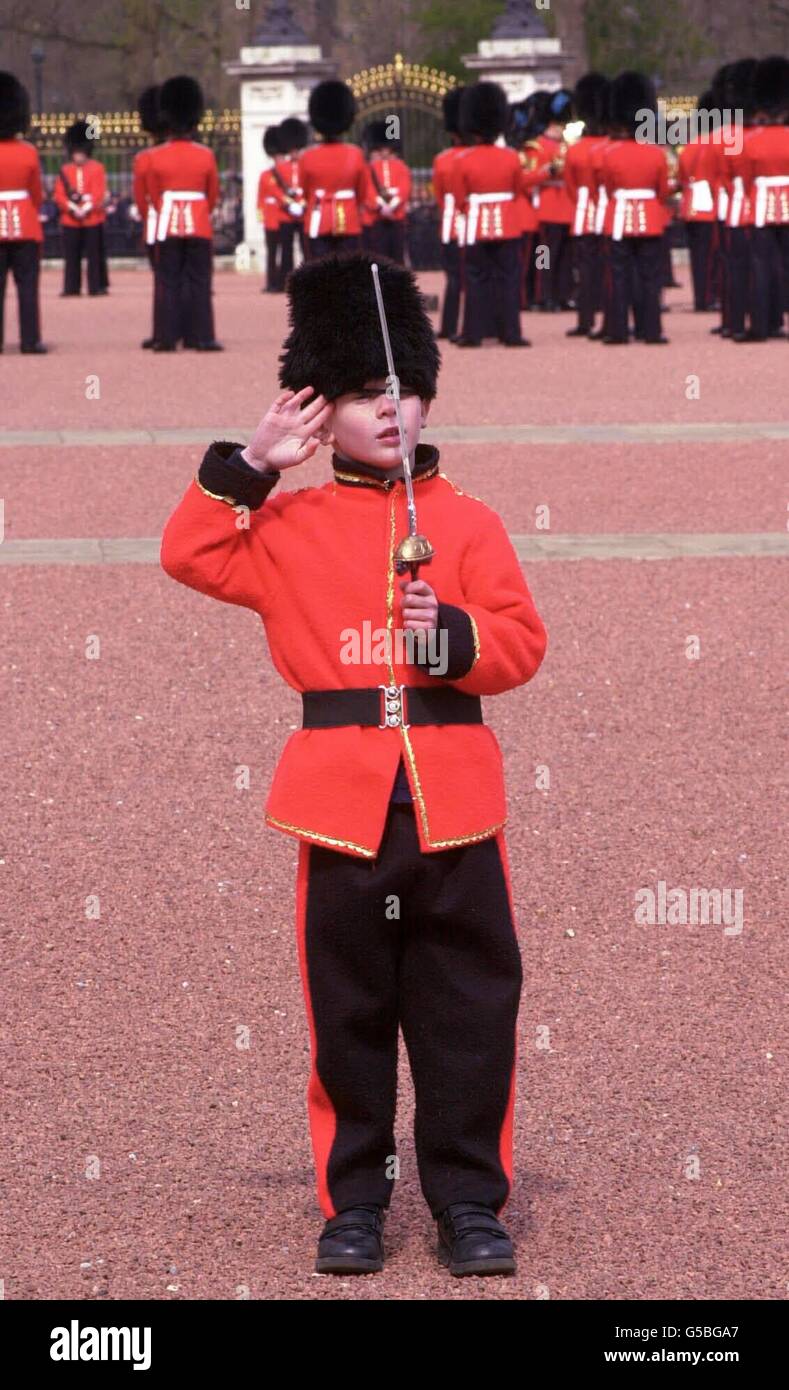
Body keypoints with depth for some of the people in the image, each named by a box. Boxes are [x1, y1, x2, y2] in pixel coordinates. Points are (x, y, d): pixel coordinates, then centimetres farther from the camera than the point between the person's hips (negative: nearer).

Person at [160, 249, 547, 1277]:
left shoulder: (469, 522, 7)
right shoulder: (291, 526, 8)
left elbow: (523, 644, 3)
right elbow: (190, 555, 4)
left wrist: (454, 633, -17)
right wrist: (251, 462, -1)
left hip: (453, 795, 0)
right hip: (342, 795, 0)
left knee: (470, 1007, 2)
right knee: (349, 1010, 5)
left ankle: (470, 1201, 11)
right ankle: (353, 1203, 14)